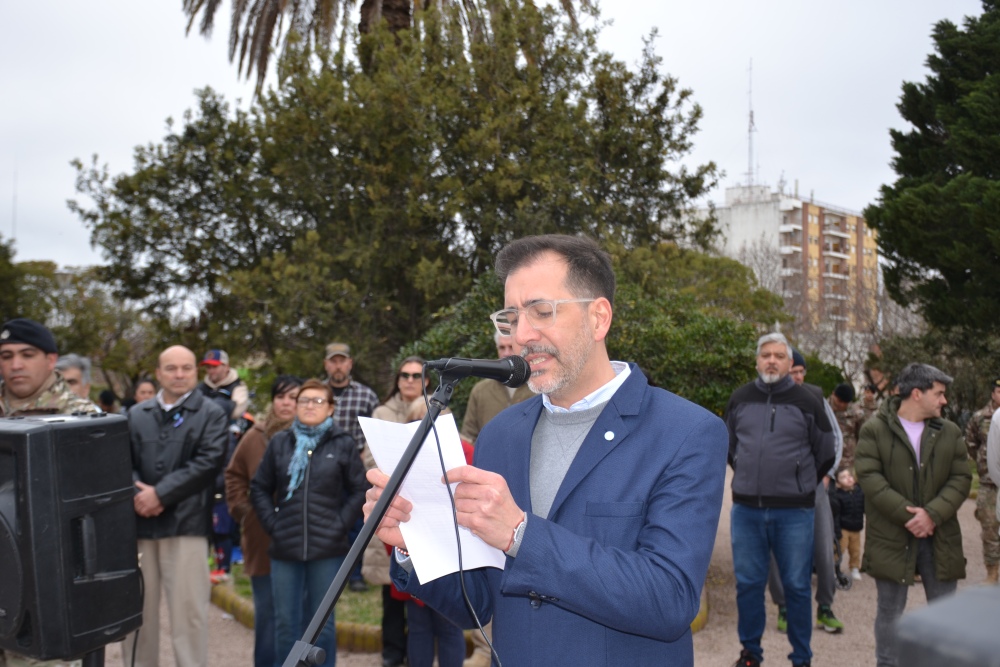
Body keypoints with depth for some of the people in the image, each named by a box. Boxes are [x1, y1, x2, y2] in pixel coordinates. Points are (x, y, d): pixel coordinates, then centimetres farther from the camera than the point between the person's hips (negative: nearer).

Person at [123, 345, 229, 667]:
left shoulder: (211, 415, 2)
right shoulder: (136, 414, 14)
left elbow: (207, 463, -10)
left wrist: (160, 493, -14)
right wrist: (136, 494, -13)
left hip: (186, 523, -4)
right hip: (139, 522, 4)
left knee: (187, 609, -1)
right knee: (137, 608, 12)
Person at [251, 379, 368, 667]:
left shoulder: (343, 444, 0)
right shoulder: (279, 443, 6)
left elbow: (359, 490, 1)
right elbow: (259, 488, 11)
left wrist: (341, 524, -8)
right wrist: (272, 524, 0)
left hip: (327, 549, -2)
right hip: (285, 547, 2)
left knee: (323, 622, 8)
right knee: (286, 622, 8)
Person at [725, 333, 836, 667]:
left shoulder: (807, 401, -1)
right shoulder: (740, 399, 5)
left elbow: (826, 454, 9)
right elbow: (729, 445, 20)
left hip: (794, 511, -2)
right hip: (746, 508, 2)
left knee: (797, 587, 7)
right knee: (748, 583, 10)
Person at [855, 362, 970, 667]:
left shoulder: (950, 432, 8)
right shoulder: (874, 430, -3)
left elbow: (961, 478, 1)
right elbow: (869, 477, -11)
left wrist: (932, 514, -13)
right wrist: (907, 515, -17)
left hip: (940, 537, 3)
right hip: (891, 537, -3)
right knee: (890, 611, 7)